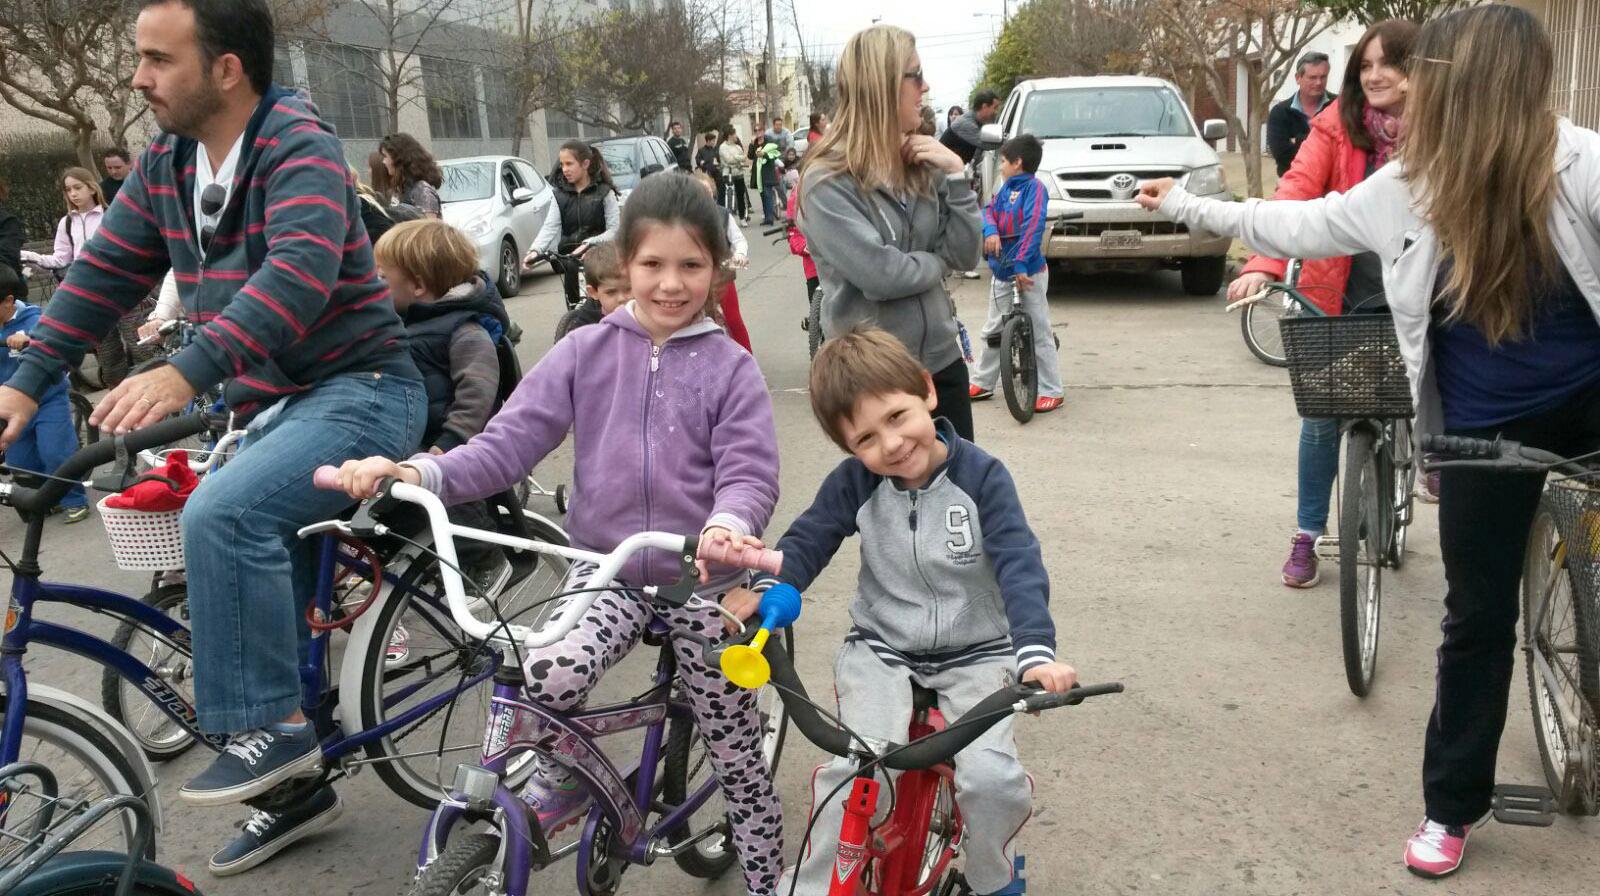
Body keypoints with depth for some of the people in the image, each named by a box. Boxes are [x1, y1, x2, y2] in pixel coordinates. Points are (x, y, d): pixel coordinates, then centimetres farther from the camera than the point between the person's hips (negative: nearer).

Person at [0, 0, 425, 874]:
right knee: (267, 581, 11)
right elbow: (103, 275, 9)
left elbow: (298, 274, -34)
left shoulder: (300, 149, -18)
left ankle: (274, 727, -14)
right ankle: (299, 784, 27)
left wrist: (184, 372, -45)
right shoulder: (163, 166, 6)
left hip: (358, 391, -8)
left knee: (220, 514, -29)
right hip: (269, 405, 8)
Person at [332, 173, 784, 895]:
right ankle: (564, 778, 5)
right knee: (546, 677, -28)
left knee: (737, 756, 8)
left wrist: (727, 525, -40)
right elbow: (509, 443, -5)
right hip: (605, 566, 1)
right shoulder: (585, 352, -1)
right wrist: (416, 473, -22)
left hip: (703, 580, -1)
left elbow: (750, 474, -15)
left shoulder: (730, 368, -5)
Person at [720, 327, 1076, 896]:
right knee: (857, 767, -23)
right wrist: (766, 590, -27)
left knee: (992, 777, -19)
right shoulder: (854, 483, -8)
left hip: (975, 653, -1)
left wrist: (1035, 651, -37)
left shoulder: (981, 476, -14)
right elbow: (808, 540, -6)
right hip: (879, 649, 1)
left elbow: (1019, 566, -21)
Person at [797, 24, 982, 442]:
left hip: (941, 360, 6)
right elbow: (879, 275, -24)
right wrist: (938, 261, -5)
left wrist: (956, 175, -8)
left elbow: (966, 254, 3)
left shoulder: (921, 165, 5)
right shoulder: (827, 181, -14)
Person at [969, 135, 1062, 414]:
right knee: (993, 330, 15)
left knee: (1040, 332, -3)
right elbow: (990, 210, 4)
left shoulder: (1034, 187, -14)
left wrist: (1021, 264, -30)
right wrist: (990, 231, -20)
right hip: (1001, 271, 8)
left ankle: (1051, 391, 3)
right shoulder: (1006, 187, 8)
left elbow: (1033, 228, -22)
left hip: (1029, 272, -8)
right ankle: (982, 383, 26)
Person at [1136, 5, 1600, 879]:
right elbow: (1298, 225, 9)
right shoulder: (1403, 191, -4)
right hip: (1486, 427, 2)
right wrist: (1187, 206, 15)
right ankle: (1452, 805, 22)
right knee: (1477, 614, 8)